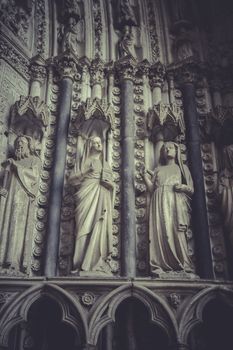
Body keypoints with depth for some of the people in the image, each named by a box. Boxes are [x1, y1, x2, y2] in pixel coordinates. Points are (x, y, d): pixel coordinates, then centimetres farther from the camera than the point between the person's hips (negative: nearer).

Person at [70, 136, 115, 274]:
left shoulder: (106, 164, 25)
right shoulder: (87, 161, 14)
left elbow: (112, 184, 22)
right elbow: (73, 178, 4)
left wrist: (109, 183, 0)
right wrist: (85, 172, -12)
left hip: (101, 199, 3)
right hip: (88, 195, -3)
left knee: (98, 227, -7)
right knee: (86, 227, -12)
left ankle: (95, 263, -8)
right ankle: (83, 263, -11)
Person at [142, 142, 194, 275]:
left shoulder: (182, 168, 21)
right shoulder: (158, 170, 27)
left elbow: (191, 190, 12)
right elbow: (152, 189, 16)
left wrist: (183, 187, -8)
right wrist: (146, 177, 5)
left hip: (176, 201, -2)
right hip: (160, 202, 2)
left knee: (176, 232, -16)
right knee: (160, 231, -12)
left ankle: (183, 266, -18)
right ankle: (160, 266, -17)